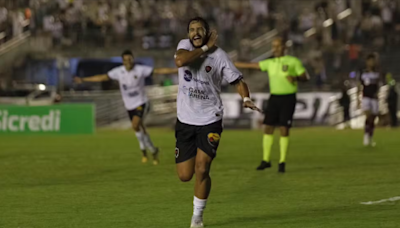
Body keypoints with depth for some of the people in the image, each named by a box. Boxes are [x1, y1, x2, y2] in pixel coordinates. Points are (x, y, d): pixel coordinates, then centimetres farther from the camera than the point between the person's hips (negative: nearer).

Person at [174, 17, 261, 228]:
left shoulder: (219, 55, -5)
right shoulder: (185, 45, -1)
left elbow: (237, 80, 0)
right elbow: (180, 61, -23)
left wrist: (246, 98, -20)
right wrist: (206, 48, -16)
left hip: (210, 121, -2)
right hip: (185, 121, 2)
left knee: (201, 170, -14)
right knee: (184, 176, 1)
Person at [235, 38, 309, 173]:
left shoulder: (293, 62, -1)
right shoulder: (270, 63, 11)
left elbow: (305, 77, -2)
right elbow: (250, 66, 14)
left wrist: (296, 78, -24)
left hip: (288, 98, -4)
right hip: (274, 97, 4)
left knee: (284, 129, -7)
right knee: (268, 127, 0)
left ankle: (282, 162, 1)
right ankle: (266, 160, 9)